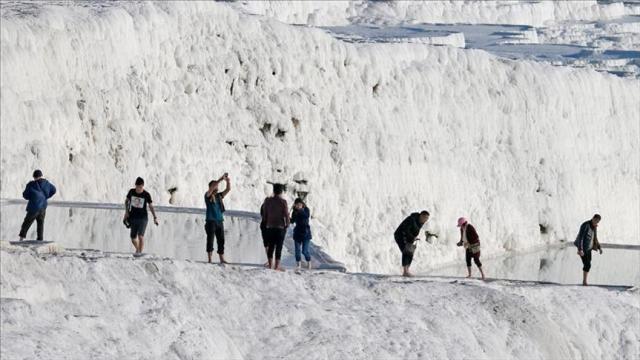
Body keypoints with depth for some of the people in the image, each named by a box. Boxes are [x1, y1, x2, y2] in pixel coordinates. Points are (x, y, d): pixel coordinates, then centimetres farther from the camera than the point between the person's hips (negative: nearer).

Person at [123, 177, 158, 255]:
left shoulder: (146, 195, -8)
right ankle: (137, 249, 35)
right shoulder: (131, 192, -2)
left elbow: (151, 206, -2)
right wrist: (126, 211, 4)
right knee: (133, 239, 5)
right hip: (133, 218, 3)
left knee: (140, 235, -22)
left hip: (143, 218, -3)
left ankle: (140, 251, -8)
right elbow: (126, 201, 15)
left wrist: (155, 218, -10)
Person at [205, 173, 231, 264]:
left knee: (221, 240, 5)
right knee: (210, 240, -5)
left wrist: (228, 181, -9)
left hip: (220, 221, 6)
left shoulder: (219, 196, 15)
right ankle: (210, 259, -3)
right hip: (211, 221, -6)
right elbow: (211, 188, -18)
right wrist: (221, 179, -25)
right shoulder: (208, 196, -1)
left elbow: (228, 189, 10)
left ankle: (222, 259, 7)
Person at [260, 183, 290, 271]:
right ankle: (277, 266, -5)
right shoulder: (283, 202, -9)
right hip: (280, 227, -4)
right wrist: (287, 224, 3)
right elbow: (286, 214, -9)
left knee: (270, 246, 10)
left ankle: (270, 264, 12)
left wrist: (266, 223, 17)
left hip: (269, 226, 4)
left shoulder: (268, 201, 3)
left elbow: (264, 214, 8)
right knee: (279, 247, -2)